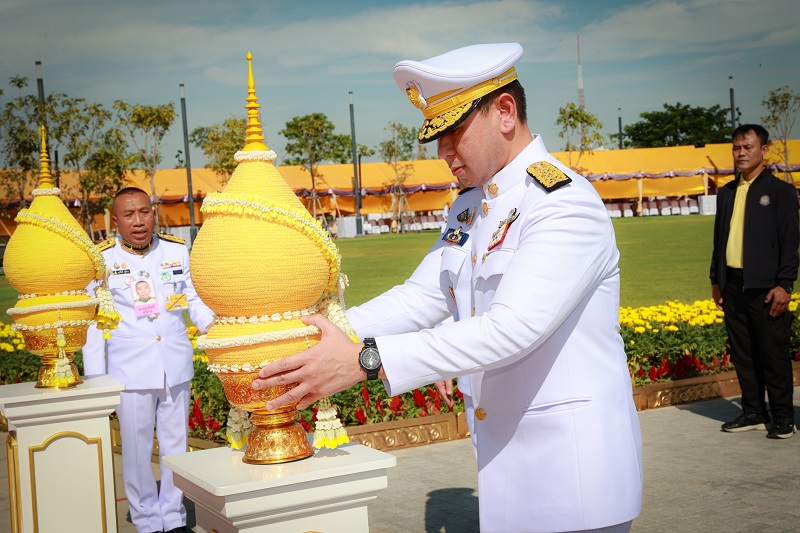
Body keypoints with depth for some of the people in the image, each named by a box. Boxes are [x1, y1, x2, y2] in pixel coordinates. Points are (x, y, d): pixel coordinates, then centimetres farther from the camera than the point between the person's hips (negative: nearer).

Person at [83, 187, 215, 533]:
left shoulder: (177, 251, 3)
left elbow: (195, 299, 10)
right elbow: (93, 324, 0)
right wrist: (95, 381, -3)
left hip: (176, 367, 3)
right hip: (130, 371, -2)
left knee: (176, 445, 11)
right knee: (136, 450, 5)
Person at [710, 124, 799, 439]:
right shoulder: (727, 193, 15)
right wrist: (716, 280, 14)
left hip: (765, 287, -5)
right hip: (733, 286, 5)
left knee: (774, 354, -1)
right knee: (743, 354, 9)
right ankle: (753, 413, 19)